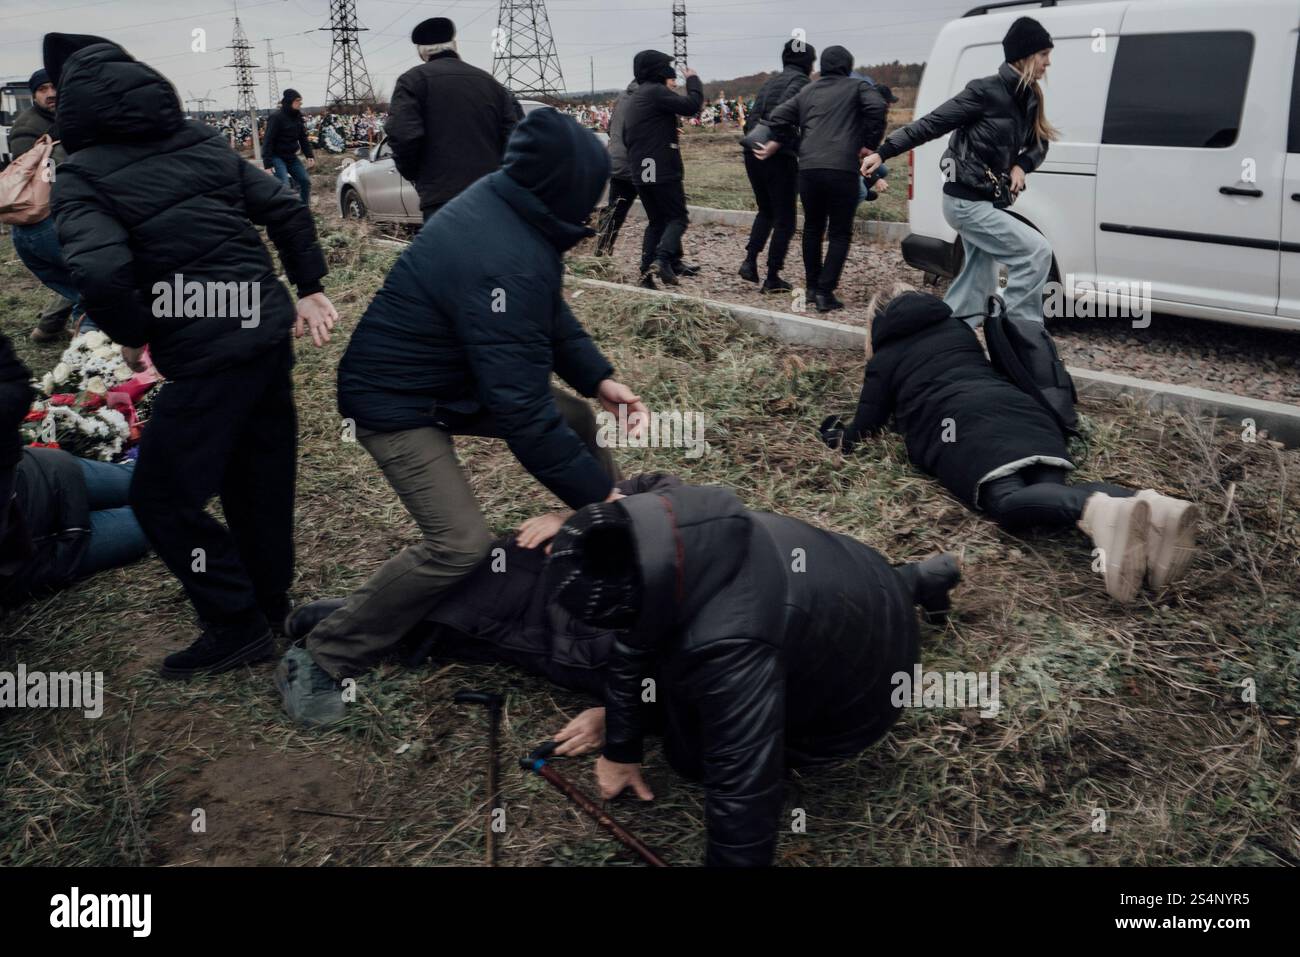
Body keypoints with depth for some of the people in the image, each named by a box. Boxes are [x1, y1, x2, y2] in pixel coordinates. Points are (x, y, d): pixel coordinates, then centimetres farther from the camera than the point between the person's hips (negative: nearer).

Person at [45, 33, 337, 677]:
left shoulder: (83, 177, -8)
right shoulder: (202, 142, 10)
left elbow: (100, 272, -23)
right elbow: (286, 211, 10)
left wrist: (132, 335, -6)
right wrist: (308, 288, 17)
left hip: (209, 351, -7)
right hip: (269, 328, 7)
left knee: (161, 496, 7)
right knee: (260, 474, 20)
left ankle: (237, 624, 15)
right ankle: (269, 598, 36)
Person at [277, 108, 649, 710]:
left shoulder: (509, 204, -6)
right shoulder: (504, 263, -34)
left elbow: (551, 314, 10)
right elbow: (522, 411, -33)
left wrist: (596, 377, -2)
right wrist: (599, 494, -26)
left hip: (458, 379, 10)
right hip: (397, 404, -10)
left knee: (577, 420, 11)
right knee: (462, 543, -21)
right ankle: (324, 655, -4)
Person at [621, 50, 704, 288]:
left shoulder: (634, 99, 20)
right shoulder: (656, 92, -9)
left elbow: (625, 137, 25)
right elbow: (691, 106, -15)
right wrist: (693, 80, 1)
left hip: (640, 174, 8)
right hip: (663, 171, -8)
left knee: (656, 221, 15)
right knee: (678, 218, -3)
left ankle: (647, 271, 8)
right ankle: (663, 260, -23)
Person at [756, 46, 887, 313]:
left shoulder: (807, 91, 21)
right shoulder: (857, 87, 9)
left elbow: (778, 117, 16)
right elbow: (877, 107, -9)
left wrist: (775, 145, 28)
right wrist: (870, 144, -2)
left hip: (808, 169, 4)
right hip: (842, 169, -4)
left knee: (812, 228, 20)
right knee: (840, 233, 3)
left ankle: (812, 286, 25)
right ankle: (825, 292, -7)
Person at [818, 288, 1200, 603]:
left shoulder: (883, 359, 25)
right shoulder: (956, 326, 38)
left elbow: (866, 428, 25)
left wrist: (839, 435, 48)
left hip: (958, 420, -5)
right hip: (1017, 404, 5)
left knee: (1007, 500, -24)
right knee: (1050, 489, -12)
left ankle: (1097, 509, -57)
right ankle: (1147, 505, -43)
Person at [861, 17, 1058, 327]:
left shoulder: (1029, 98, 8)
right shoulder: (985, 92, -15)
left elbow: (1039, 144, 19)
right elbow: (932, 123, -15)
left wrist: (1021, 167, -3)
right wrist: (883, 152, -18)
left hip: (986, 201, 9)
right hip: (967, 202, -9)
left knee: (977, 282, 12)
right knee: (1036, 252, -13)